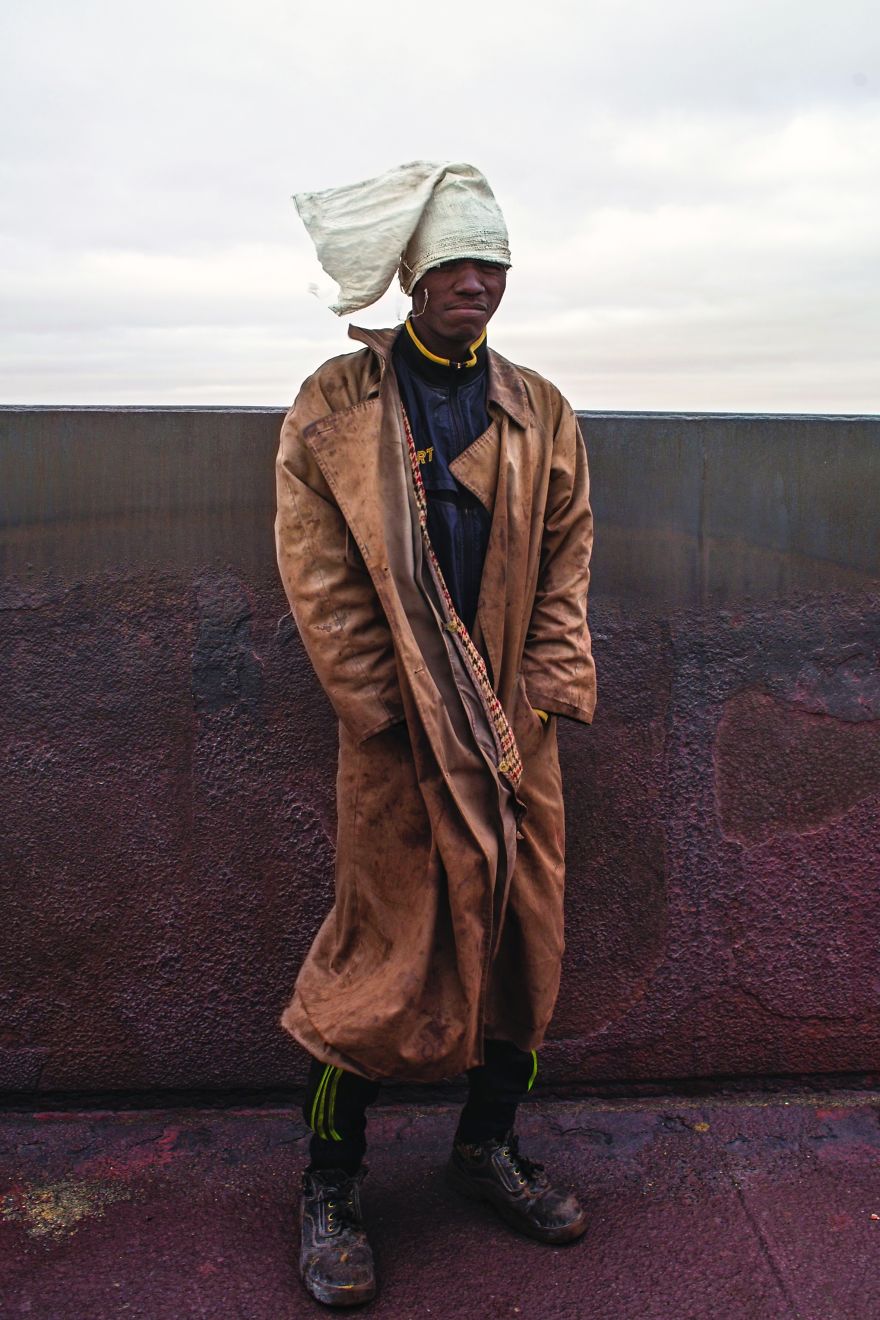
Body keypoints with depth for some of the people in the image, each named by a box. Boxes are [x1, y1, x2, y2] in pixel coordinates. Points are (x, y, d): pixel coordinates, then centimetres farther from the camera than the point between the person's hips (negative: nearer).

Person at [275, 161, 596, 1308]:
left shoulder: (541, 412, 10)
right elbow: (317, 577, -6)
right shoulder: (334, 407, 0)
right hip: (395, 736, -4)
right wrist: (398, 711, -12)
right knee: (382, 955, 2)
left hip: (516, 732, 4)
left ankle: (489, 1148, 32)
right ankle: (330, 1191, 21)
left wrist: (540, 698, -4)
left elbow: (567, 562, 8)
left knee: (522, 941, 11)